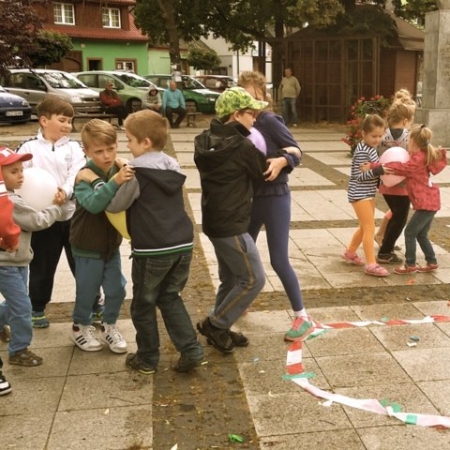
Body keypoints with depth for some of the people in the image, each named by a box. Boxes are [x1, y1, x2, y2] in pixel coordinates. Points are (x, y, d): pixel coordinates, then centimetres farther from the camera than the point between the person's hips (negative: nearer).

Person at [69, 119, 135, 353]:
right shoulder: (84, 177, -21)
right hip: (88, 247, -4)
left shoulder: (120, 169, -7)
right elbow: (93, 204, -38)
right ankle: (80, 327, 34)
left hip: (112, 244, 5)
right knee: (87, 292, 10)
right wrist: (114, 182, -50)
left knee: (117, 289, 12)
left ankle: (109, 326, 35)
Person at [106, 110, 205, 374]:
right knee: (170, 298, 22)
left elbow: (113, 205, -4)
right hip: (183, 245, 7)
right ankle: (191, 350, 13)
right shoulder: (174, 167, 13)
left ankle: (147, 359, 24)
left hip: (152, 249, -6)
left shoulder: (136, 171, -9)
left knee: (144, 305, 12)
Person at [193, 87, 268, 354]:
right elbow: (264, 174, -5)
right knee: (254, 279, 1)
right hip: (231, 225, -9)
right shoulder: (242, 147, -19)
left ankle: (220, 330, 26)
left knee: (230, 279, 18)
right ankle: (214, 324, 7)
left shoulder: (206, 141, 6)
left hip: (215, 220, 9)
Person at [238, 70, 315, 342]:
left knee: (279, 260, -6)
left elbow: (297, 150, -12)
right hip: (252, 196, 7)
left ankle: (303, 318, 7)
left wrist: (282, 161, -31)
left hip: (275, 196, -7)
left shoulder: (269, 121, -13)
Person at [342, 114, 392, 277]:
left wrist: (382, 170, 5)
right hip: (359, 194, -10)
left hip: (368, 193, 10)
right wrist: (378, 171, -32)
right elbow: (359, 176, -23)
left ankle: (350, 252, 35)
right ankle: (371, 264, -7)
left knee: (365, 227, 18)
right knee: (370, 228, -10)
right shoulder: (362, 152, -20)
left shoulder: (370, 148, 9)